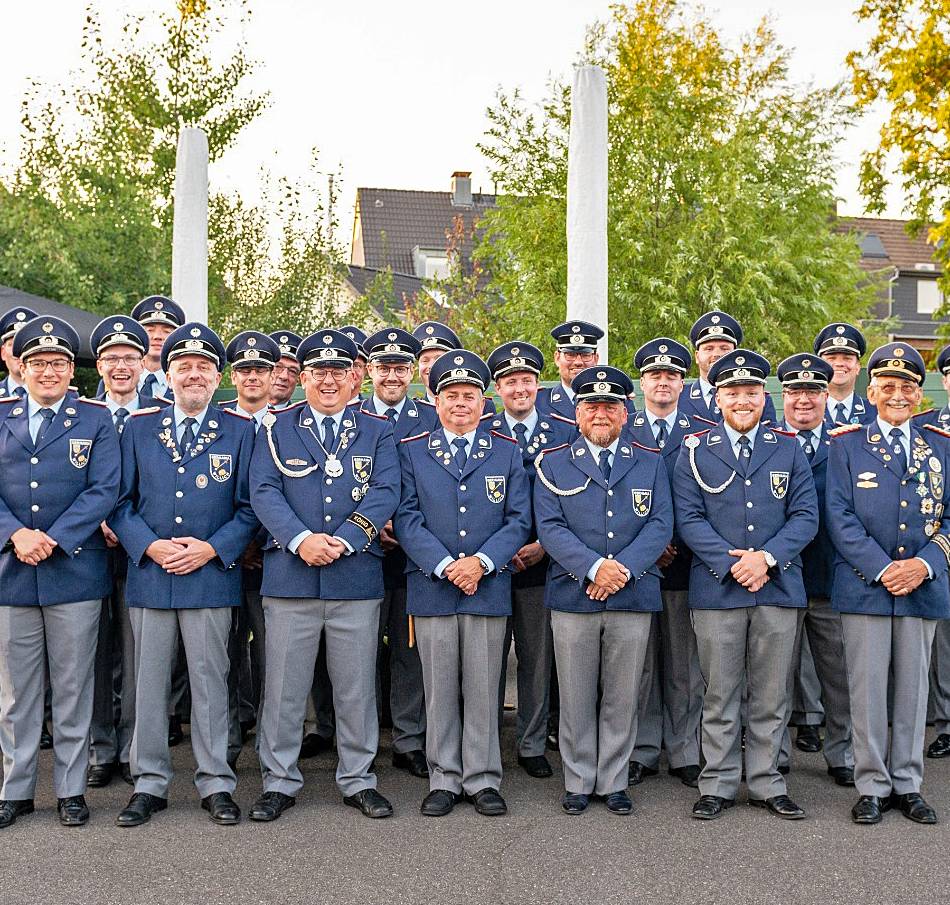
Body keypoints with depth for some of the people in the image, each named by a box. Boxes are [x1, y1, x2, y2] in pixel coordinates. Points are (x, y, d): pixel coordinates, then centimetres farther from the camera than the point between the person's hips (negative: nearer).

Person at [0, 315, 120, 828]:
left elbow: (104, 491, -6)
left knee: (72, 688, 6)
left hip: (75, 571, -2)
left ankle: (71, 789, 17)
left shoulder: (95, 419, 3)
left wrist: (52, 541, -15)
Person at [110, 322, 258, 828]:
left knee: (210, 683, 4)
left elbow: (249, 507, 3)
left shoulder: (239, 430, 4)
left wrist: (210, 549, -10)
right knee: (149, 682, 7)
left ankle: (216, 785, 14)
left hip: (212, 575, -1)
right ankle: (149, 784, 18)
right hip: (148, 574, 2)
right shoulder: (138, 427, 8)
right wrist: (149, 546, -10)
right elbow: (121, 501, 6)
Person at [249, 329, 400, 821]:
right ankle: (279, 781, 17)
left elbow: (385, 494, -2)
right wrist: (301, 540, -18)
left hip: (356, 577, 1)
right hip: (289, 575, 0)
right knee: (284, 685, 4)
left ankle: (358, 780, 21)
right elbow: (263, 491, -3)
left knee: (356, 686, 8)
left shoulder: (378, 432, 9)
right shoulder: (276, 429, 8)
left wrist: (342, 541, -15)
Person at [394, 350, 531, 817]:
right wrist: (445, 566, -13)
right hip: (432, 587, 0)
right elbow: (406, 518, -1)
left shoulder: (507, 451, 8)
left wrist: (481, 561, -13)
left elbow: (519, 519, 2)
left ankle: (482, 779, 15)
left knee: (483, 689, 4)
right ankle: (444, 779, 16)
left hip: (489, 587, 0)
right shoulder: (412, 450, 6)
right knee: (439, 690, 6)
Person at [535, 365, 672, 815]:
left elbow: (661, 525, 0)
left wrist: (623, 567, -14)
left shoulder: (651, 463, 10)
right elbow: (549, 527, -4)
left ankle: (614, 782, 19)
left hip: (634, 596, 1)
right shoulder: (553, 465, 6)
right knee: (576, 698, 6)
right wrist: (594, 567, -18)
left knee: (622, 698, 7)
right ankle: (578, 782, 18)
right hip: (572, 596, -1)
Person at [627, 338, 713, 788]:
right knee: (640, 662, 5)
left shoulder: (705, 434, 7)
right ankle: (642, 751, 14)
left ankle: (686, 753, 14)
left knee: (686, 663, 5)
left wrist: (678, 545, -8)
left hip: (686, 563, 0)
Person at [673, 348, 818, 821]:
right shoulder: (694, 451, 4)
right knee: (720, 695, 5)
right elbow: (688, 518, -3)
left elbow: (805, 515, 2)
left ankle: (766, 782, 20)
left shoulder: (789, 450, 8)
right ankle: (717, 785, 15)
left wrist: (766, 557, -13)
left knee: (771, 696, 8)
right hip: (716, 589, -1)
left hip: (779, 587, 2)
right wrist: (731, 564, -14)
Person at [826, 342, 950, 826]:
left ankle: (908, 784, 19)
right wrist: (883, 569, -13)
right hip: (864, 586, -2)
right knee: (867, 689, 1)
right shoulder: (845, 444, 3)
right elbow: (839, 515, -4)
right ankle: (871, 786, 12)